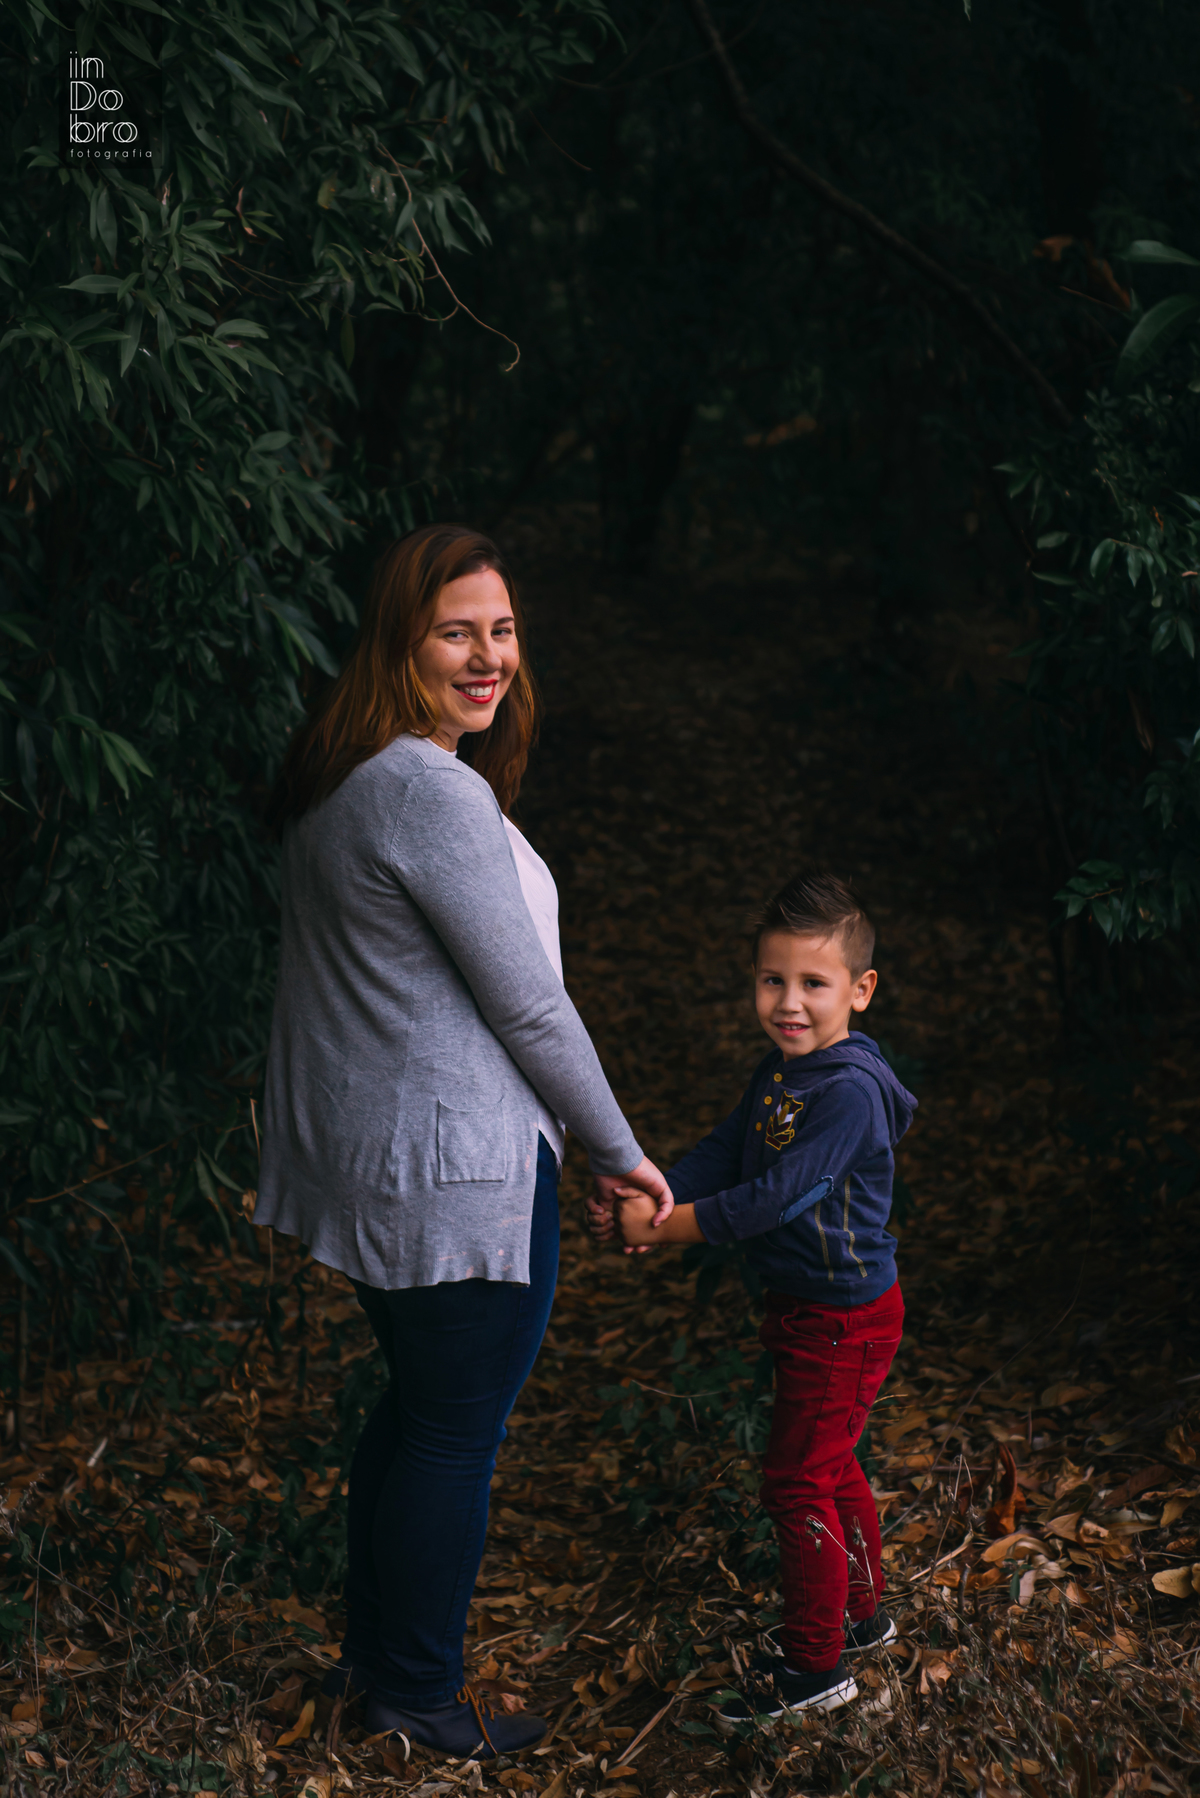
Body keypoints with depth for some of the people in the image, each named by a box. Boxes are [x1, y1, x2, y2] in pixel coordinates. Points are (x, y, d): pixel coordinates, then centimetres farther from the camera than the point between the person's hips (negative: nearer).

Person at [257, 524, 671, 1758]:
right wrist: (619, 1152, -5)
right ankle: (418, 1694, 24)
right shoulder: (433, 795, -24)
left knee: (416, 1404, 24)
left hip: (355, 1149, 10)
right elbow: (528, 1006, -19)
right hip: (456, 1170, -10)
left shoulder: (335, 774, 7)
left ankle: (375, 1648, 39)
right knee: (458, 1434, 7)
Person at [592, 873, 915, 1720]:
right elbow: (721, 1156, 3)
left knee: (797, 1480, -2)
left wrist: (663, 1229, -24)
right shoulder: (779, 1073, 5)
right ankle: (864, 1610, 40)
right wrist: (648, 1196, -15)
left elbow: (772, 1198, -29)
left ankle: (816, 1664, 10)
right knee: (831, 1467, 22)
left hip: (845, 1320, -9)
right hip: (804, 1305, 9)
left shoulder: (850, 1090, -26)